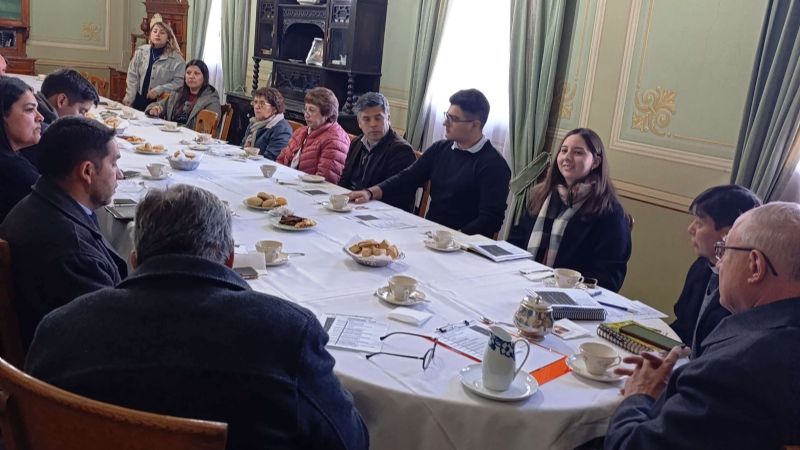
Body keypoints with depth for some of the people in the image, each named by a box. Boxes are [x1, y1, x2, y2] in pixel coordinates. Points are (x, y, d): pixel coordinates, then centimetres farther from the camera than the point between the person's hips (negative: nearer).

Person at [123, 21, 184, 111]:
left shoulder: (176, 58, -7)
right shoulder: (141, 52, 5)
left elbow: (179, 81, -11)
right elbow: (132, 76, 6)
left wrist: (159, 90, -19)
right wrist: (129, 97, -2)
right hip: (139, 100, 4)